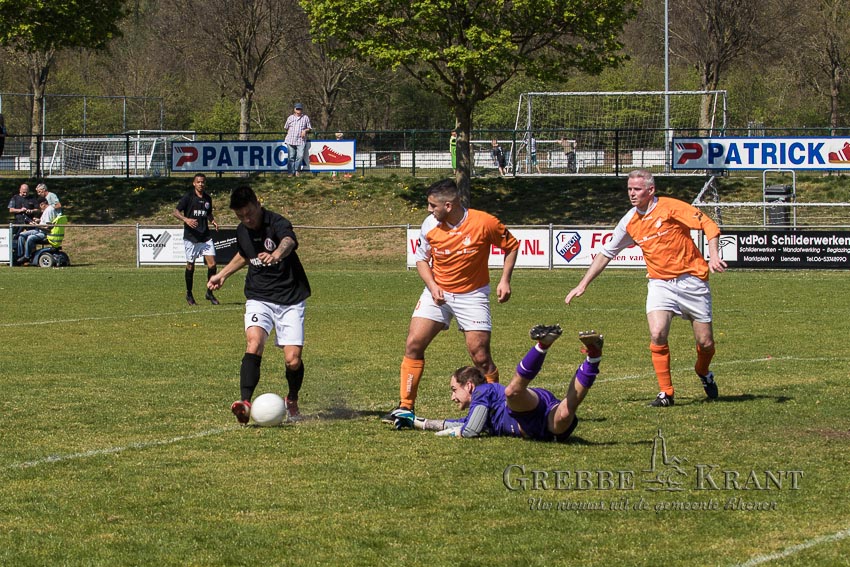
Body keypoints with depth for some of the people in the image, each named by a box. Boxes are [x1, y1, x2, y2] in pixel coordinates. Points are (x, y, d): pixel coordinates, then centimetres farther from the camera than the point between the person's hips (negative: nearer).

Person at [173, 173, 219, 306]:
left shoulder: (207, 198, 11)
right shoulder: (188, 197, -4)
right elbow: (175, 212, -6)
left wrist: (213, 221, 5)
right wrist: (186, 219, -23)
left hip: (205, 236, 4)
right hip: (190, 236, -4)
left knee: (212, 264, -6)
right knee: (190, 266, 3)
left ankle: (209, 293, 8)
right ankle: (189, 294, 19)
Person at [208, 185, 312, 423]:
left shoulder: (277, 223, -18)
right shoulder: (242, 231, 3)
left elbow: (289, 241, -43)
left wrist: (276, 254, -64)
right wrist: (223, 274, 29)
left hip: (290, 299, -3)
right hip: (259, 298, 3)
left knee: (293, 360, -8)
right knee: (254, 342, -25)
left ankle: (292, 400, 24)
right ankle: (245, 402, -35)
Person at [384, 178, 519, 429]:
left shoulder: (484, 223, -17)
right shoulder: (430, 225, -7)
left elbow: (511, 246, -1)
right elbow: (421, 259, 8)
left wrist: (505, 280, -11)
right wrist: (432, 285, -9)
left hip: (472, 295, -3)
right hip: (438, 293, 3)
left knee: (480, 356, -9)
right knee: (413, 343, -8)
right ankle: (405, 409, -2)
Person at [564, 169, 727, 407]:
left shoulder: (671, 208, -11)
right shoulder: (629, 222, 3)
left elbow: (708, 225, -10)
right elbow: (606, 253, 13)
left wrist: (714, 256, -23)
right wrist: (583, 285, 12)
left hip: (691, 279, -3)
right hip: (660, 284, 3)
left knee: (705, 343, 1)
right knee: (657, 334, -20)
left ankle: (704, 374, 36)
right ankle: (666, 392, -8)